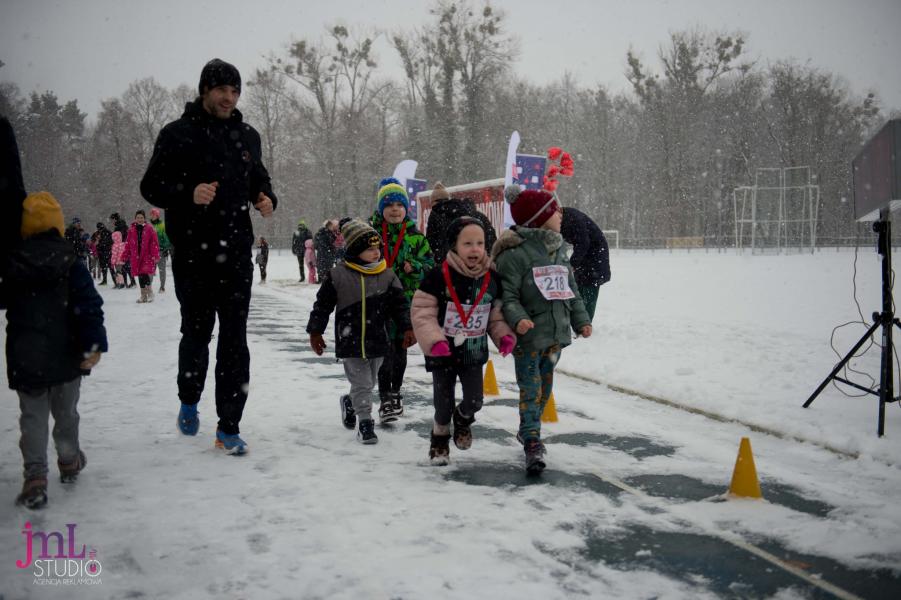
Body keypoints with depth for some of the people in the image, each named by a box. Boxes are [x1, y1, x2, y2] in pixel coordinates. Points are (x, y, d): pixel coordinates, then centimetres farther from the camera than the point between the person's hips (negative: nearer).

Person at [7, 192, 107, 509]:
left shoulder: (12, 265, -4)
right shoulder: (72, 264, -8)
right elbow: (89, 306, -15)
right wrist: (94, 344, -15)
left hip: (25, 360, 0)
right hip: (66, 356, 0)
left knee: (32, 416, 5)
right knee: (66, 411, 18)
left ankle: (35, 475, -8)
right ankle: (69, 461, 34)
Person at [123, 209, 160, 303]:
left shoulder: (149, 228, -2)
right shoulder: (131, 230, 8)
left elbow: (155, 243, -5)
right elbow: (127, 244, 11)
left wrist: (155, 256, -12)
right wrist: (125, 257, 8)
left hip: (147, 256, -4)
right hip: (136, 256, 4)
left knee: (146, 274, -15)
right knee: (140, 276, 8)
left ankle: (150, 293, 1)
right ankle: (143, 295, 18)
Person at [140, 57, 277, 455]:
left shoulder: (247, 136, 11)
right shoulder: (178, 134, -2)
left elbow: (259, 180, 24)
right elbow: (151, 187, -3)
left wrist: (267, 200, 1)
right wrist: (188, 194, -21)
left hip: (236, 254, 3)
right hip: (192, 254, -3)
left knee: (234, 341, -1)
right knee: (196, 333, 8)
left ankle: (229, 427, 4)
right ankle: (189, 401, 35)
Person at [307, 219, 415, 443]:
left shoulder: (387, 275, -1)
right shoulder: (338, 275, -8)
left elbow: (399, 304, 4)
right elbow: (323, 304, 0)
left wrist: (407, 328, -5)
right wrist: (315, 332, 1)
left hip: (377, 341, 4)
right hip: (350, 340, -4)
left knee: (368, 382, 17)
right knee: (361, 384, -4)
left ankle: (350, 402, 44)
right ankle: (365, 422, 7)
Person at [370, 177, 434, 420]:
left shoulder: (415, 236, 4)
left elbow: (430, 266, 6)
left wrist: (414, 267, -13)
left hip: (406, 300, 2)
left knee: (400, 348, 13)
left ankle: (395, 392, 29)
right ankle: (385, 396, -1)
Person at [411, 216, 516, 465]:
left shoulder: (492, 279, -3)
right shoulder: (438, 277, -17)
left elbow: (497, 314, 9)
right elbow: (422, 313, -14)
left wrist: (505, 335, -8)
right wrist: (434, 340, -25)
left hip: (474, 352, 3)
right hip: (442, 352, -3)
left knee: (474, 400, 1)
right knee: (444, 402, 7)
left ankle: (463, 419, 37)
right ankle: (440, 437, 37)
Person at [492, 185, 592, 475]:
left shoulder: (559, 250, 11)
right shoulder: (515, 253, -15)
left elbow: (571, 289, 19)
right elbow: (507, 295, -16)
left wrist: (581, 319, 15)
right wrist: (517, 319, -31)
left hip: (556, 332, 8)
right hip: (529, 334, -8)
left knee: (545, 386, 18)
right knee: (530, 389, -7)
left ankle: (528, 429, 35)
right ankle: (533, 443, -5)